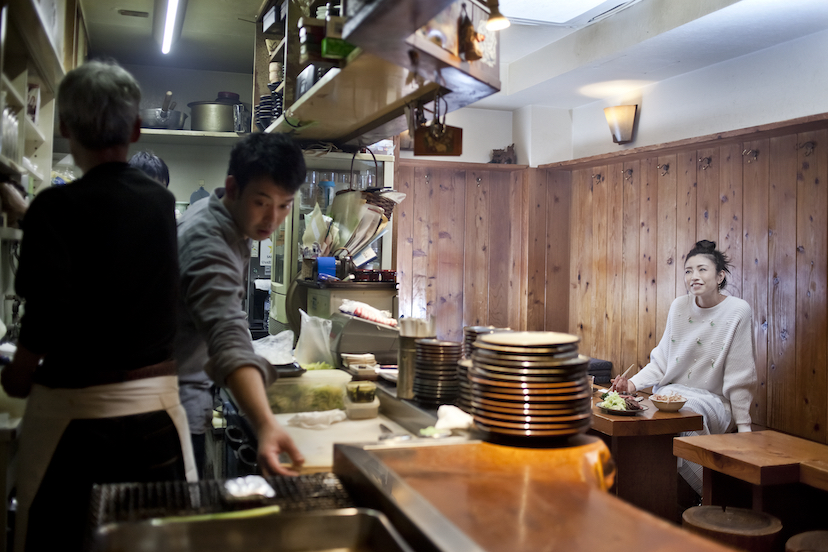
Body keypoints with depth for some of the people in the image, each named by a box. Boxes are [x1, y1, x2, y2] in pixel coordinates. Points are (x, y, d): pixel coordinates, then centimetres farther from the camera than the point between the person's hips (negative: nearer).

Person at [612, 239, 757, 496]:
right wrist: (634, 383, -8)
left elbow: (739, 377, -7)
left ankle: (704, 494, -12)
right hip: (673, 392, 3)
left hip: (713, 399, -3)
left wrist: (743, 425, -6)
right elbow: (662, 361, 8)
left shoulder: (738, 311, -9)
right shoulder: (679, 306, 3)